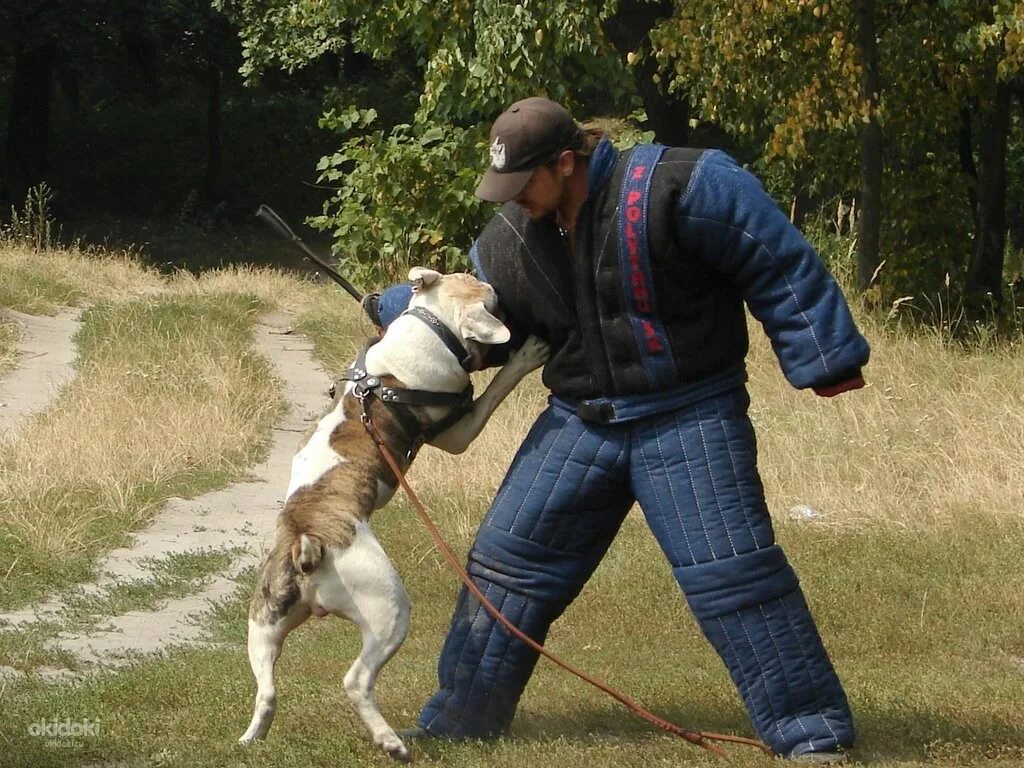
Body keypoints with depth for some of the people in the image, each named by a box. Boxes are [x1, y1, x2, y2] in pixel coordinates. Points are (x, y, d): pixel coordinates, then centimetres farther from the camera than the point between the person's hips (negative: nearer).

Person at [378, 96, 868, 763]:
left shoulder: (674, 190, -18)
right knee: (507, 560, 6)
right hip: (581, 421, 6)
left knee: (731, 569, -14)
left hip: (689, 415, -6)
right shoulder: (508, 242, 2)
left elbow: (778, 264, -14)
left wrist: (822, 359, -14)